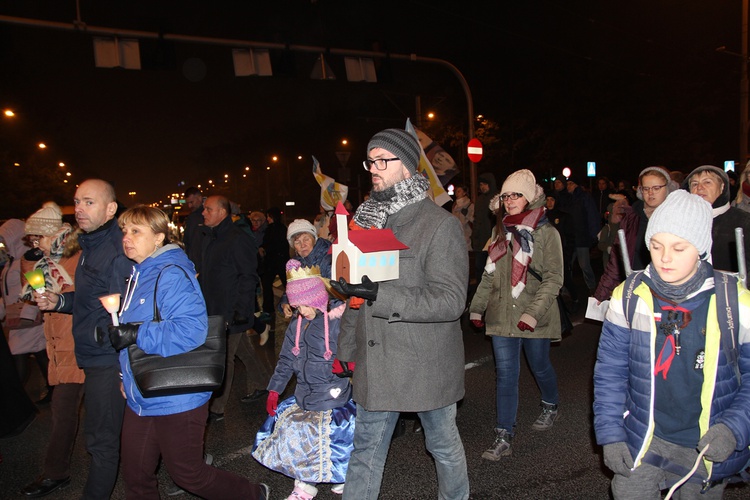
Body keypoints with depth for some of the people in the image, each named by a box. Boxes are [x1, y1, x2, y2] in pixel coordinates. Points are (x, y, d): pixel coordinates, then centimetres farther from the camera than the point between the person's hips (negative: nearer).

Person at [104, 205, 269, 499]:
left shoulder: (172, 275, -18)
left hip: (176, 400, -9)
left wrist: (136, 334, -26)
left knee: (188, 475, 6)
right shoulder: (138, 275, 12)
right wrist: (125, 374, 18)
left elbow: (191, 329, -31)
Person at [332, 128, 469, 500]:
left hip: (427, 366, -4)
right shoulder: (367, 219, 7)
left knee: (443, 445, 17)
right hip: (375, 363, 5)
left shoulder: (440, 224, -13)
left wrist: (379, 295, -30)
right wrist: (347, 349, 14)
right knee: (366, 450, 14)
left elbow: (451, 299, -21)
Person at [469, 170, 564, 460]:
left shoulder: (545, 233, -8)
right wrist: (477, 306, 9)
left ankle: (551, 407, 46)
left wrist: (534, 312, -20)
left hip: (535, 318, -3)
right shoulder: (502, 232, 8)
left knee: (540, 366, 16)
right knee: (505, 374, 2)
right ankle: (504, 438, 7)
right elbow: (490, 274, 13)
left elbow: (554, 278, -11)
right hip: (502, 315, 4)